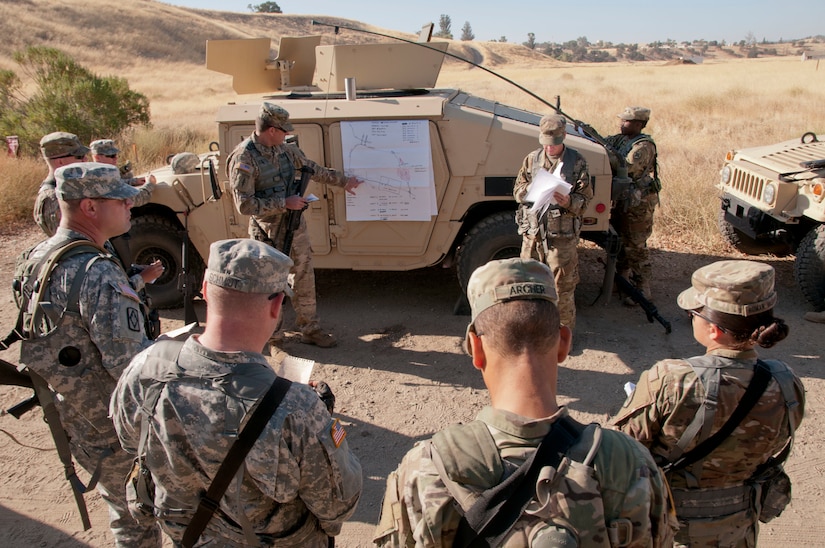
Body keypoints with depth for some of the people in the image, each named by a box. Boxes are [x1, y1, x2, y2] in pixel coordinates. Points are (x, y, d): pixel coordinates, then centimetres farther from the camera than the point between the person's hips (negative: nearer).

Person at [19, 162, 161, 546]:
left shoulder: (38, 259, 2)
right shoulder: (98, 274, -28)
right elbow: (131, 367, -29)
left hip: (71, 419, 9)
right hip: (116, 432, -9)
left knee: (123, 510, 28)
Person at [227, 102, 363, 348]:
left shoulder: (285, 149, 3)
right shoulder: (243, 159, -19)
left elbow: (313, 169, 18)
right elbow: (245, 205, -23)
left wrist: (344, 181, 22)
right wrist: (284, 203, -22)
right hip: (269, 234, -6)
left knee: (305, 280, 12)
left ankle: (310, 329, 24)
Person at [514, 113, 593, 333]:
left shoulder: (577, 162, -1)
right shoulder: (532, 159, 7)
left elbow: (585, 198, -4)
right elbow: (517, 191, 9)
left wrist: (569, 202, -26)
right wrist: (531, 189, -14)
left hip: (562, 235, -3)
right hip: (533, 232, 3)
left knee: (563, 286, 4)